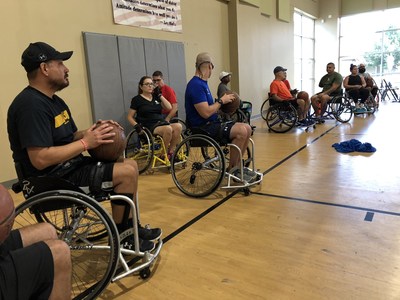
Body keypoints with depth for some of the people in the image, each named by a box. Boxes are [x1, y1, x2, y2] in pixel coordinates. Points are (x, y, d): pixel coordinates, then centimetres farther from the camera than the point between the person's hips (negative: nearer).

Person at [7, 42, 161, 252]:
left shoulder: (53, 100, 14)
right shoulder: (31, 105, -19)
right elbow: (40, 159, -27)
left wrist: (93, 132, -3)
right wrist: (86, 142, -21)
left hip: (69, 167, 10)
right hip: (53, 180, -10)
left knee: (129, 165, 7)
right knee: (127, 173, -19)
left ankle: (131, 228, 15)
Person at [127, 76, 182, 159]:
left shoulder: (156, 97, 17)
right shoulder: (137, 99, 5)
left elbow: (169, 107, 7)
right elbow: (130, 117, 5)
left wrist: (160, 95, 5)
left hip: (161, 123, 5)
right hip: (149, 127, -5)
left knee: (178, 126, -26)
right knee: (168, 129, -34)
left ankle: (170, 152, -12)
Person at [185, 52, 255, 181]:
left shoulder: (202, 83, 17)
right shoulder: (196, 85, -16)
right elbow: (205, 113, -23)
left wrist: (220, 102, 7)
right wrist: (221, 101, -10)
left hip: (213, 124, 10)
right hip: (203, 128, -10)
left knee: (247, 128, 0)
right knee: (241, 131, -24)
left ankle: (237, 165, 9)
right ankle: (231, 170, -7)